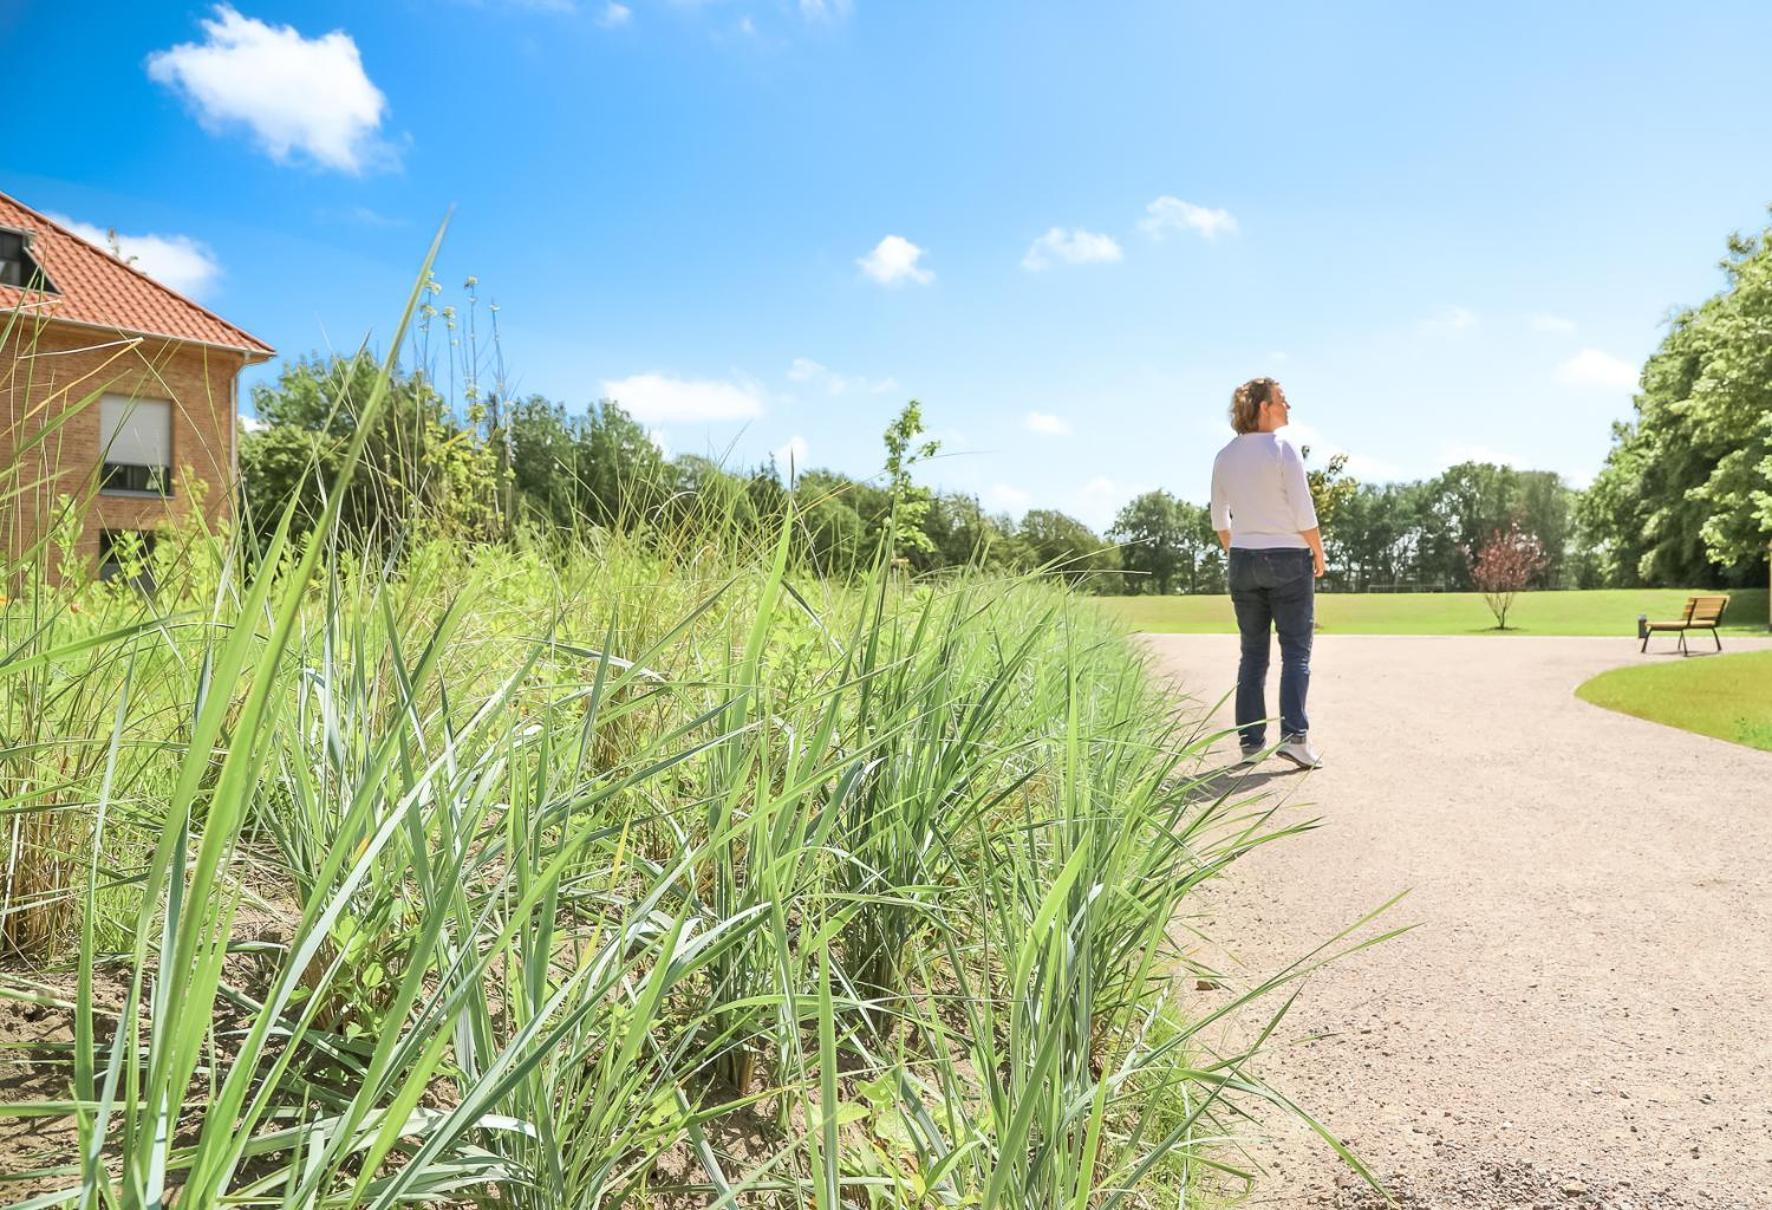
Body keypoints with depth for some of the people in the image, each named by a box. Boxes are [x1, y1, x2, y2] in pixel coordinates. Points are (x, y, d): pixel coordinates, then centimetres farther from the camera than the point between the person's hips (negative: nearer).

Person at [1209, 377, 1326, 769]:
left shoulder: (1225, 456, 6)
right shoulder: (1284, 449, -11)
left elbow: (1219, 520, 10)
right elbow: (1304, 513, -12)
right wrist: (1319, 555, 0)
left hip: (1243, 561, 5)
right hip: (1288, 559, -5)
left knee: (1253, 653, 10)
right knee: (1296, 651, 0)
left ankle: (1251, 740, 10)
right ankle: (1294, 735, -9)